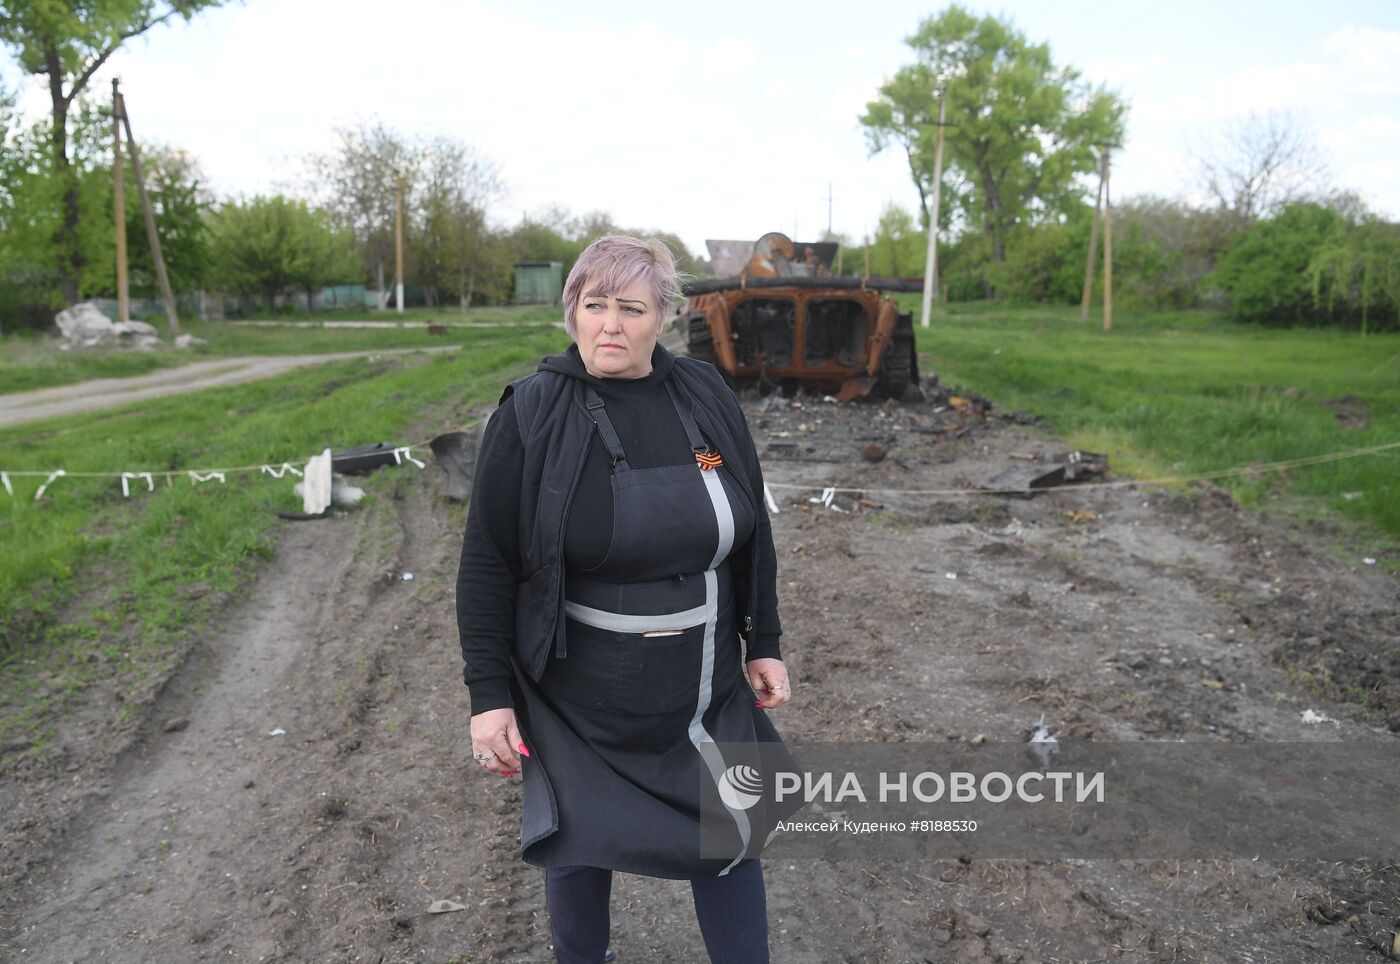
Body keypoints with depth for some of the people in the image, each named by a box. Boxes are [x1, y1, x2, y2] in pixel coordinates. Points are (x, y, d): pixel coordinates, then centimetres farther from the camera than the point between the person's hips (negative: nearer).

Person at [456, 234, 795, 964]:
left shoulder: (706, 398, -3)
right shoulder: (531, 415, -13)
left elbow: (750, 530, 6)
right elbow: (487, 564, -10)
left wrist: (763, 642, 7)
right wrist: (489, 693, -11)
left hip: (704, 690, 3)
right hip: (580, 699, -2)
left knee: (728, 838, 14)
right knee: (581, 844, 16)